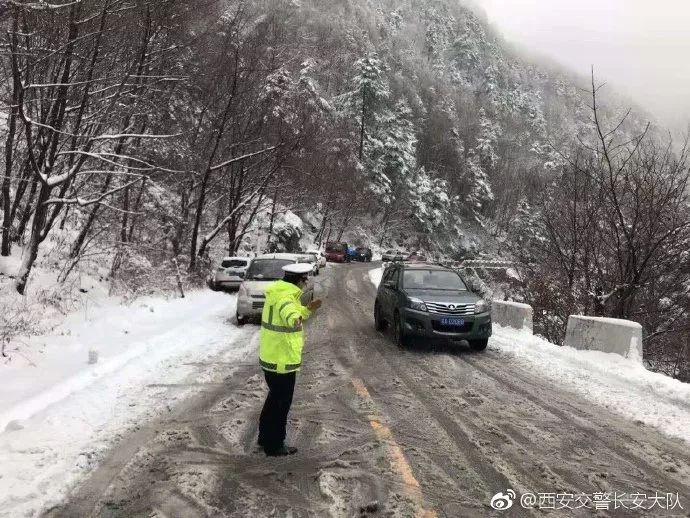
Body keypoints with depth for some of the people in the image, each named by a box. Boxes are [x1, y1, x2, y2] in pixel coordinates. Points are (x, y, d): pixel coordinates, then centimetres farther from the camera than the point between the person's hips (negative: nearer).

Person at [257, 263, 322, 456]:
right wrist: (295, 319, -68)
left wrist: (307, 309, 30)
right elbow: (288, 311, -48)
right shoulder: (285, 297, -22)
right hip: (282, 361, -10)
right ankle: (274, 446, 13)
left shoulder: (277, 293, 9)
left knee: (274, 399, 23)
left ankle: (265, 437, 36)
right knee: (281, 404, 3)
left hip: (270, 358, 10)